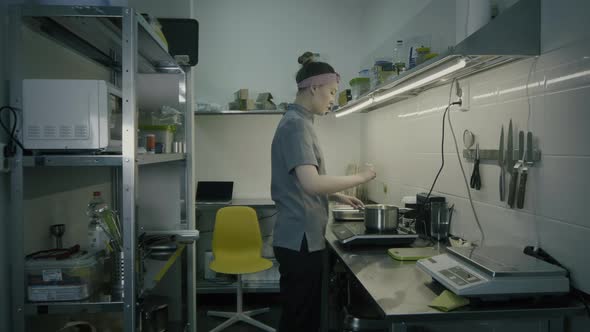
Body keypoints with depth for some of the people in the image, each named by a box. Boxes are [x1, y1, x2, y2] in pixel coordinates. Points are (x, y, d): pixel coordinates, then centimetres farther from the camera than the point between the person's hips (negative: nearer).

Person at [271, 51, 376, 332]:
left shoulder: (299, 122, 14)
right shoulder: (296, 124, -15)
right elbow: (311, 183, -28)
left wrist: (338, 197, 12)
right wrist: (359, 178, -16)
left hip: (304, 237, 9)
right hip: (300, 239, -9)